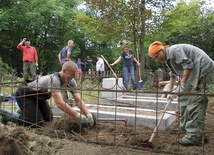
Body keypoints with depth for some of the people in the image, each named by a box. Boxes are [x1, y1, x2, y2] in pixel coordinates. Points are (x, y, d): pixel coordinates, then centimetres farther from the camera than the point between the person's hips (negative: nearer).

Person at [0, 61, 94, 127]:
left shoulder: (71, 81, -14)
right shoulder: (54, 79, -38)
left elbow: (78, 100, -15)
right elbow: (59, 103, -45)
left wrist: (88, 114, -30)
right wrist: (78, 116, -41)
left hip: (38, 96, 8)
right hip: (23, 94, -8)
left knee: (48, 118, 8)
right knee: (36, 122, -15)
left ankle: (25, 111, 29)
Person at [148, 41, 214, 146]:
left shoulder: (174, 50, -15)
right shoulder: (168, 58, 18)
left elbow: (188, 64, -21)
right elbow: (173, 75, 27)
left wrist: (183, 83, -17)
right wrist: (170, 91, 27)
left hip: (203, 69, -11)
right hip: (194, 72, 11)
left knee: (195, 102, -15)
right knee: (184, 97, 14)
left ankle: (195, 136, -15)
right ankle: (185, 126, 25)